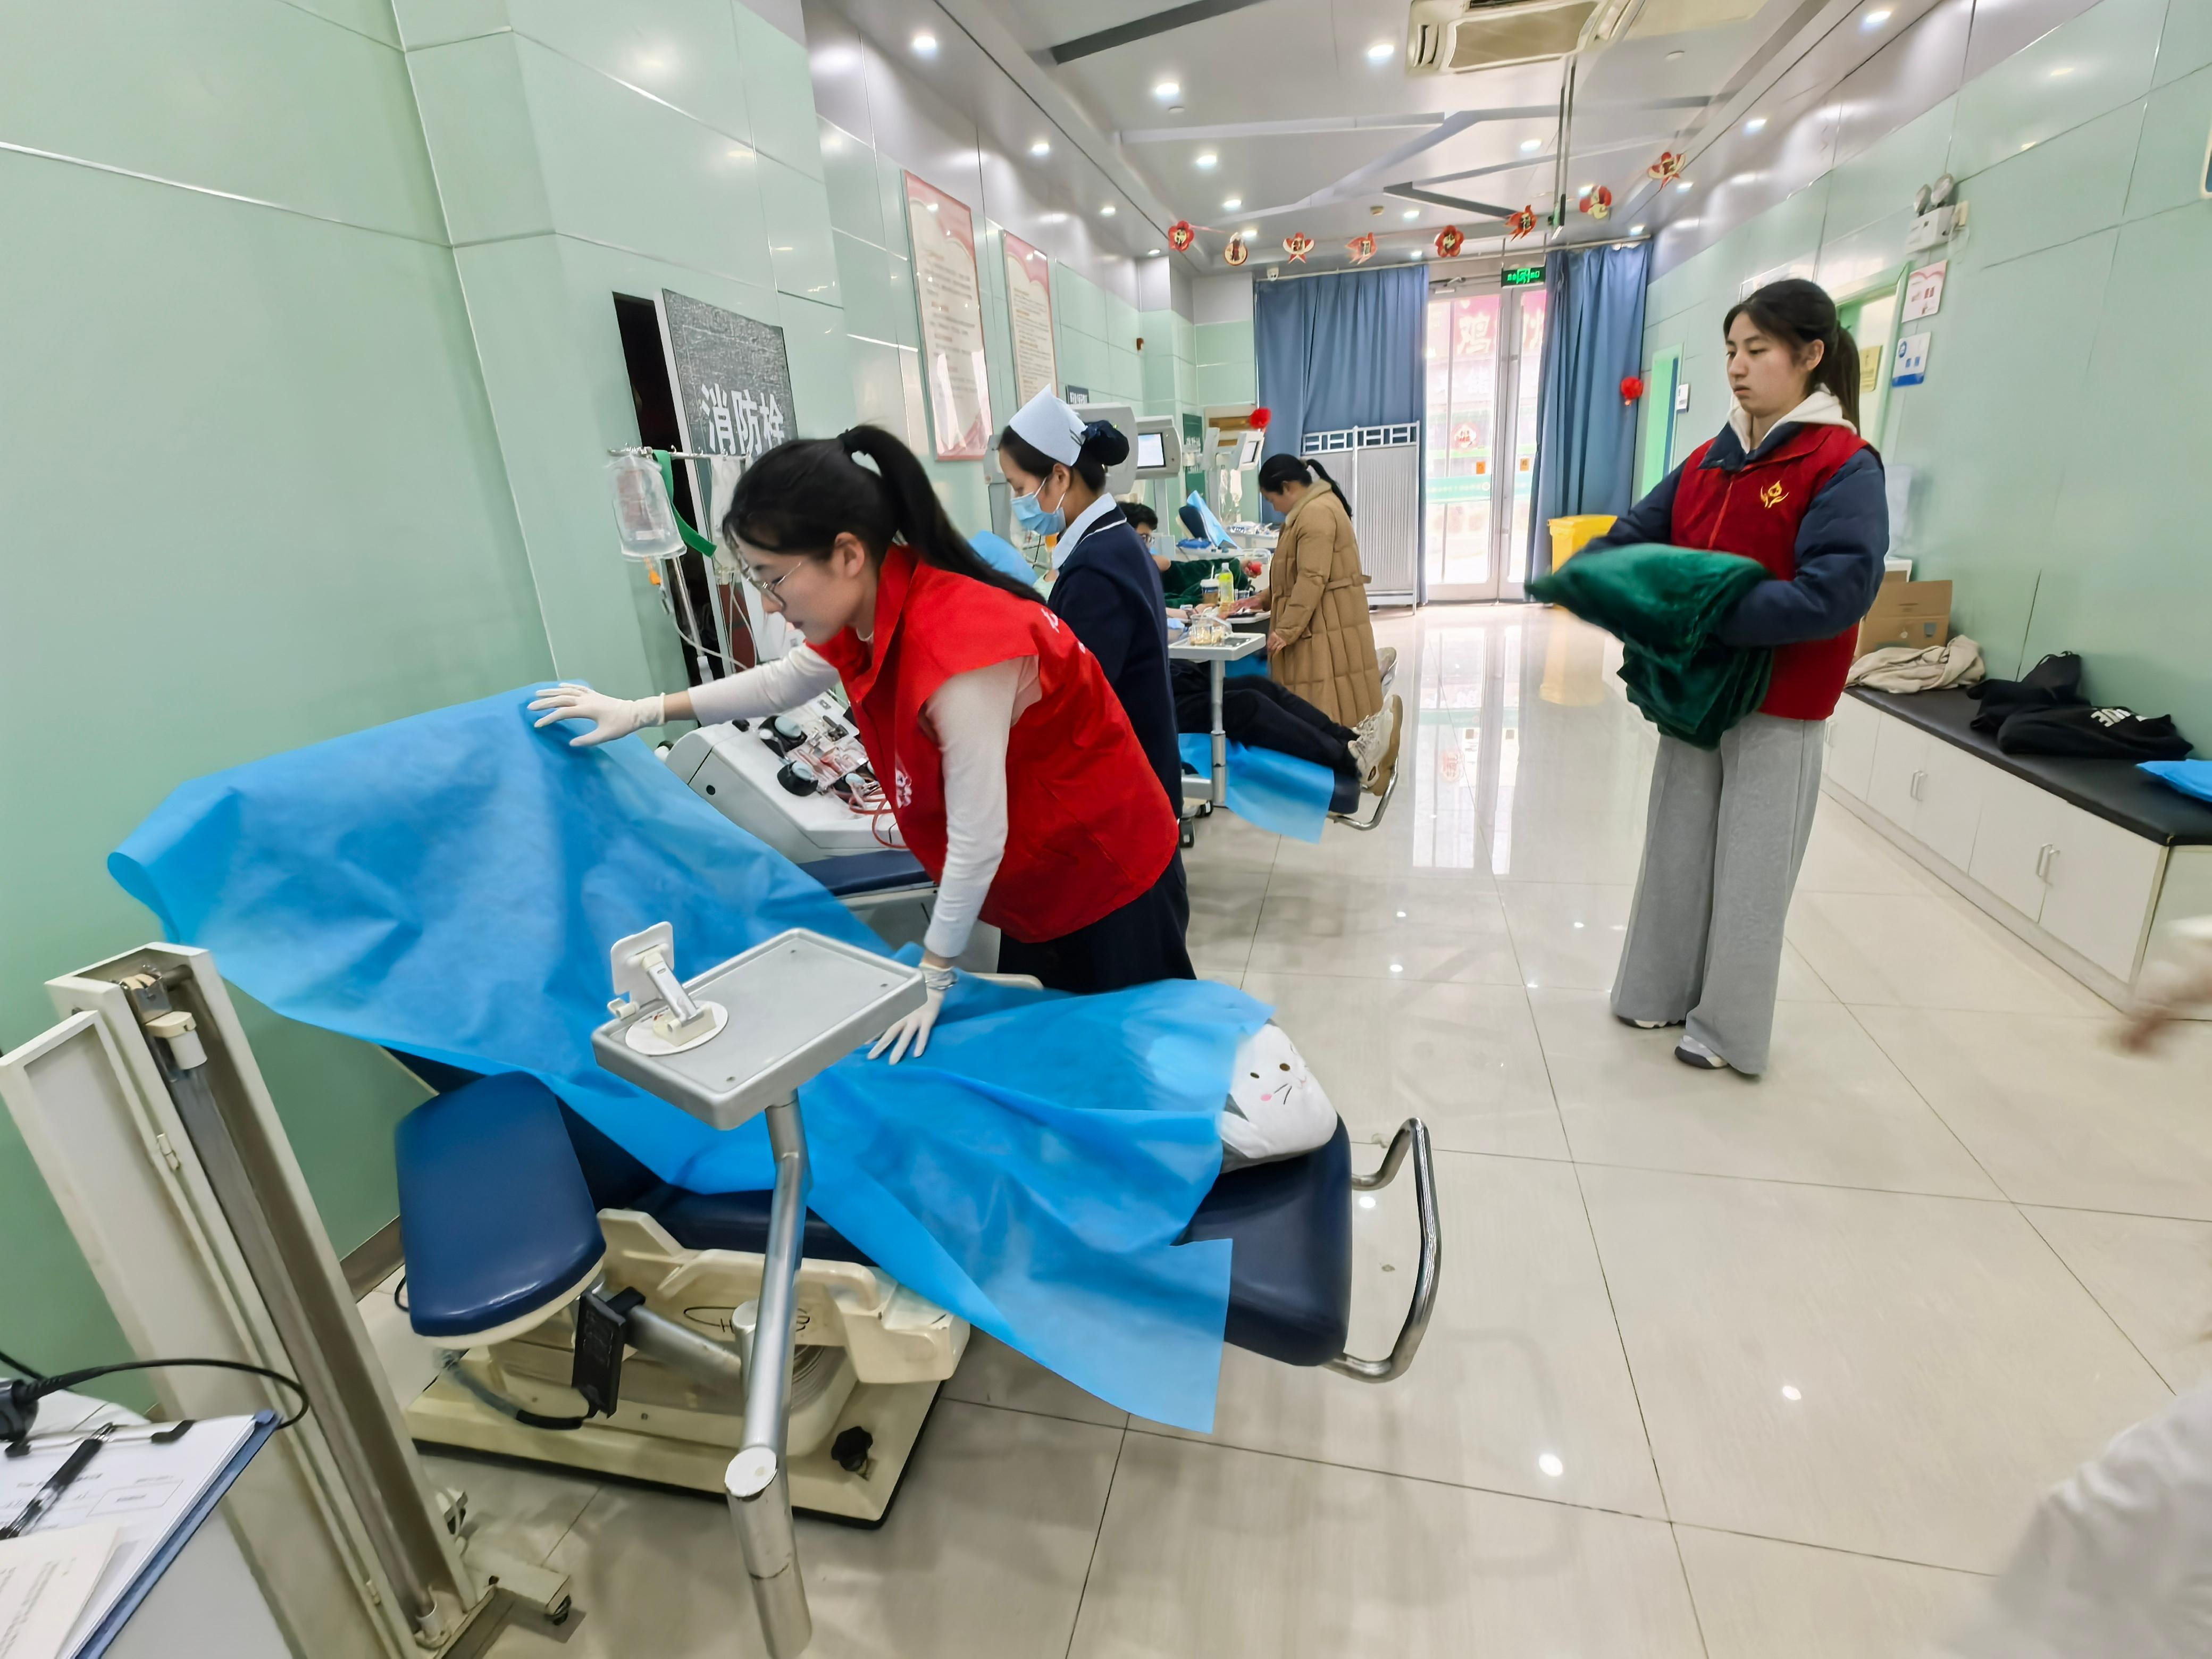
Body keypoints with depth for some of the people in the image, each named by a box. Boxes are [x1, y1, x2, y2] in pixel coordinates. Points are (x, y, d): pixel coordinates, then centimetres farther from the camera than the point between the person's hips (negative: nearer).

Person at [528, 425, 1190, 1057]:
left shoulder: (956, 646, -33)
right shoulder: (874, 608, -6)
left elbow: (977, 840, -27)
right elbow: (785, 680, 15)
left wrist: (933, 973, -14)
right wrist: (641, 711, 18)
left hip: (1103, 869, -8)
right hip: (1034, 880, 8)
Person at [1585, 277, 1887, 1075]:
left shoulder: (1844, 465, -11)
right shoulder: (1709, 460, 9)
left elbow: (1837, 590, -22)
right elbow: (1636, 533, 8)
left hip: (1777, 710, -6)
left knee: (1750, 871, 5)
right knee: (1676, 852, 15)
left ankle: (1728, 1026, 22)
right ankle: (1665, 991, 32)